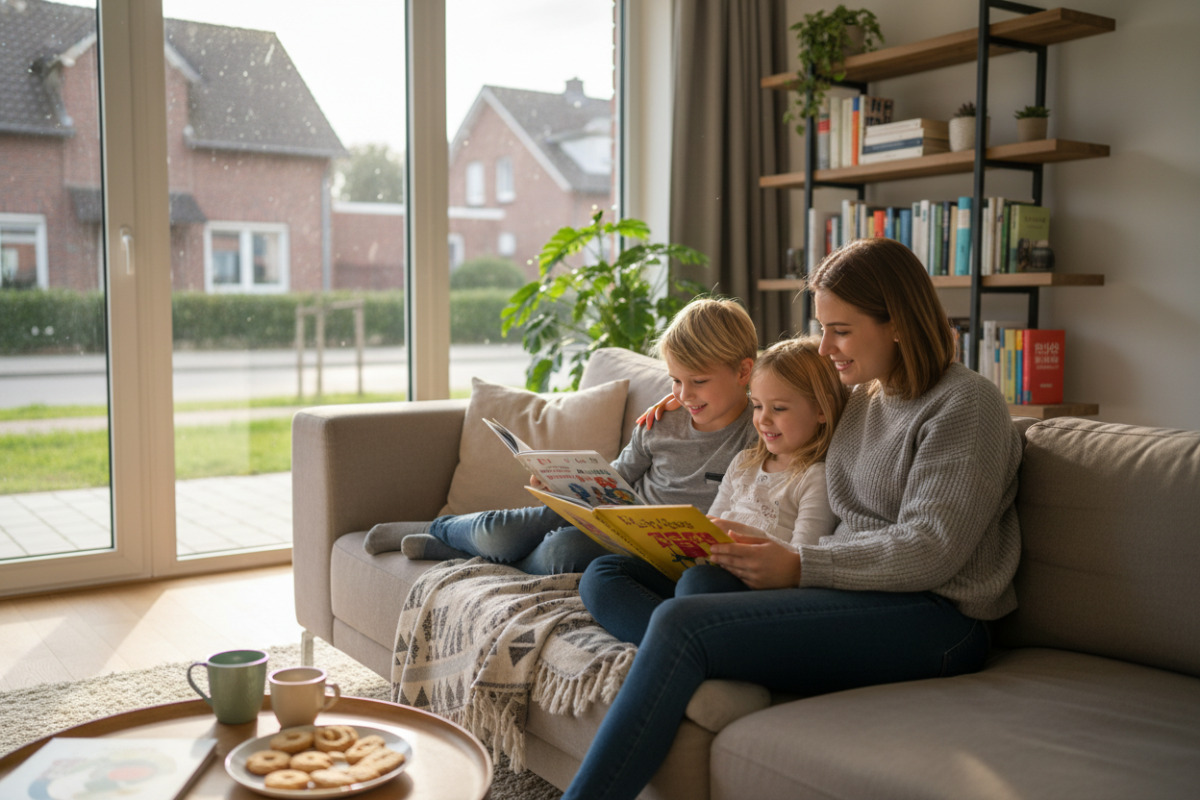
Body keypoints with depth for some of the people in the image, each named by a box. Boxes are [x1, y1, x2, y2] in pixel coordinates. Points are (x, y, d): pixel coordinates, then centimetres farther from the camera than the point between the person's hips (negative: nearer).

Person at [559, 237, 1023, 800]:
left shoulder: (967, 404, -6)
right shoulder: (863, 398, 19)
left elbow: (930, 549, -15)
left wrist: (800, 565, -20)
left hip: (933, 618, -8)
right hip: (860, 593, 8)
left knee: (683, 623, -26)